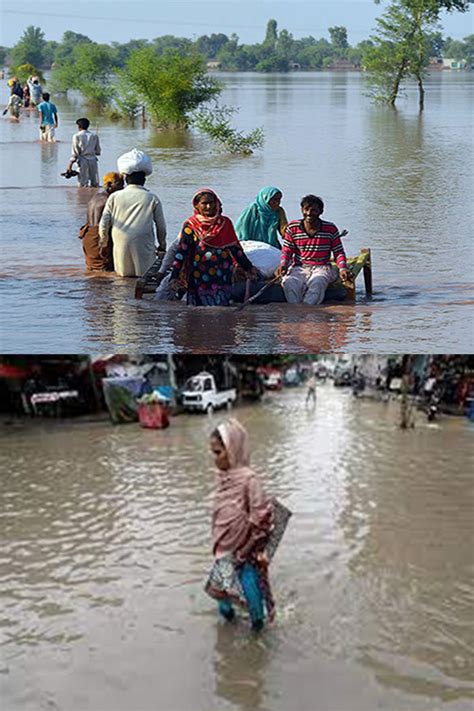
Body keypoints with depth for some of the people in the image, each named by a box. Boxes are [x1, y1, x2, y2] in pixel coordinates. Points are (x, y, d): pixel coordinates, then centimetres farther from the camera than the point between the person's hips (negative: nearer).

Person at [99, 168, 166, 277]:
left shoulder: (114, 197, 10)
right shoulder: (152, 198, 5)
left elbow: (104, 222, 9)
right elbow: (161, 225, 10)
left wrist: (103, 239, 27)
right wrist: (162, 244, 25)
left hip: (120, 243, 2)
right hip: (143, 244, -2)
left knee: (123, 276, 6)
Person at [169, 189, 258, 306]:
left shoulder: (225, 223, 8)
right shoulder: (190, 225, 0)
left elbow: (235, 248, 15)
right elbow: (181, 252, -5)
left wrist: (248, 268, 14)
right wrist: (175, 277, -13)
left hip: (223, 278, 2)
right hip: (200, 278, -2)